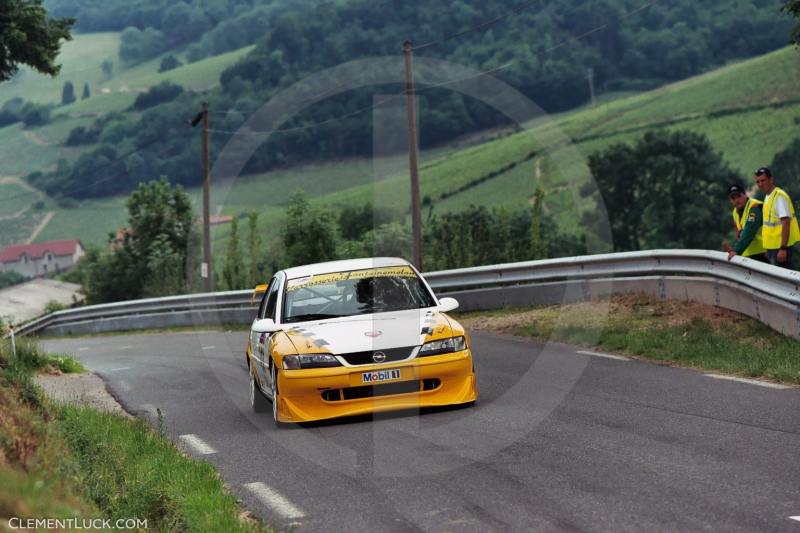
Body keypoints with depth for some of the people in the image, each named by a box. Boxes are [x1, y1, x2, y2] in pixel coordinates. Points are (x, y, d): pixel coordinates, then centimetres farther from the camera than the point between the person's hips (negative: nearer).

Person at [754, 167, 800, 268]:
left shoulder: (779, 196, -15)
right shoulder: (768, 197, 14)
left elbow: (786, 222, -21)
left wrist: (783, 249, -25)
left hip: (780, 247, -10)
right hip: (772, 247, 10)